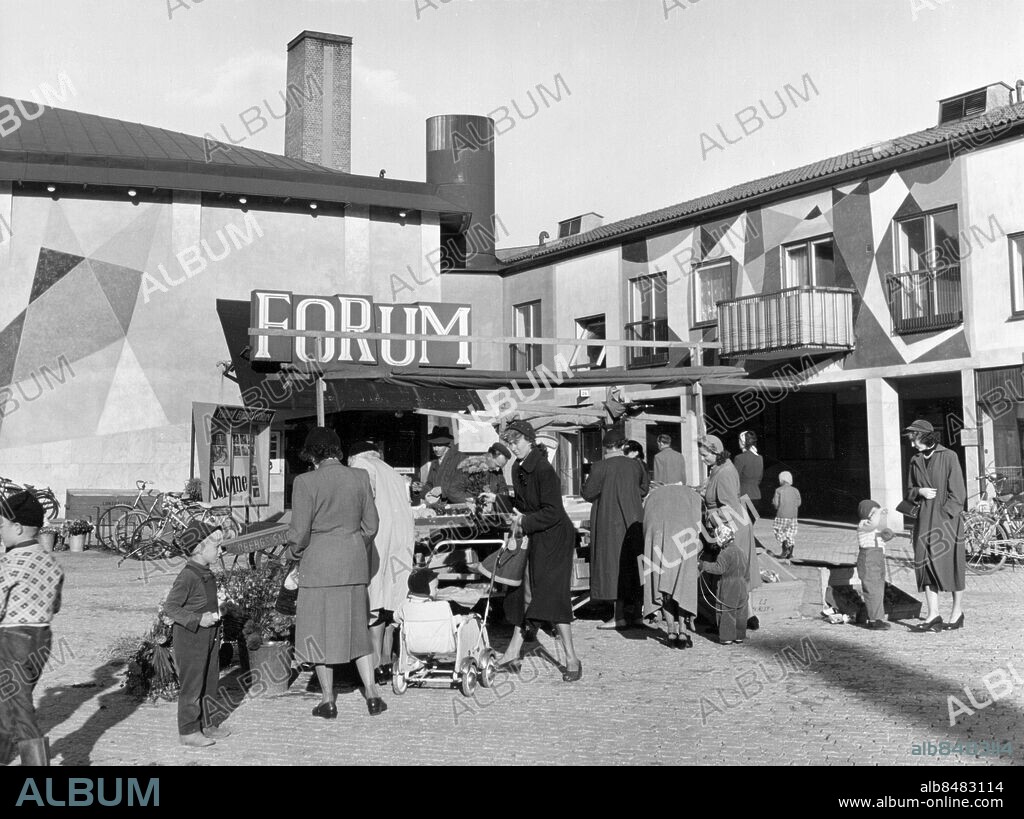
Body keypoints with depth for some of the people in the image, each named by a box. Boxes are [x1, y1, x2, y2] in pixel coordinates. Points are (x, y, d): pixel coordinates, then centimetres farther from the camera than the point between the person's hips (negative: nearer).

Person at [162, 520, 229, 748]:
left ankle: (205, 724, 28)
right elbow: (170, 607, -20)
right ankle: (188, 731, 11)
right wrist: (198, 620, -24)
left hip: (208, 637, 9)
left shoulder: (207, 574, 8)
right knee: (191, 685, 0)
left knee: (209, 682, 16)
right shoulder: (187, 576, -20)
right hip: (189, 638, -9)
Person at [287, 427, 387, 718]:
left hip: (319, 564, -4)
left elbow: (300, 532, -12)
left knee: (319, 630, 9)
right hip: (354, 564, 4)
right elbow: (371, 525, 4)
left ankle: (328, 701, 15)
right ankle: (372, 694, 13)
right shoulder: (360, 477, -1)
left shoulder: (306, 482, -13)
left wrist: (294, 552, 9)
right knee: (358, 628, 16)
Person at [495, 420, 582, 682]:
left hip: (554, 537, -9)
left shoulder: (544, 469, -21)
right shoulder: (518, 468, 6)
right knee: (521, 591, 12)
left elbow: (552, 512, -23)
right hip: (532, 537, 9)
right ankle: (513, 651, 23)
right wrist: (516, 513, 1)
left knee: (552, 594, -10)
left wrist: (525, 522, -22)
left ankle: (571, 658, -3)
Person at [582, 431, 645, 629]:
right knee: (633, 565, 10)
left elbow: (587, 493, -10)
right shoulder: (632, 465, 5)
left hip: (610, 522, -5)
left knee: (614, 566, -3)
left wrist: (585, 486, 10)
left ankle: (619, 616, -5)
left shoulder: (601, 466, -12)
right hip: (633, 521, 6)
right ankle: (638, 613, 13)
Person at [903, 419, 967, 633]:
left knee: (952, 565, 3)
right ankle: (933, 616, 4)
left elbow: (958, 493, -7)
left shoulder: (948, 457, -5)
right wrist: (919, 492, -4)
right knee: (925, 565, 0)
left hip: (947, 519, -5)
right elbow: (909, 492, 17)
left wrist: (945, 515, -14)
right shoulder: (915, 461, 12)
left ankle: (957, 611, 18)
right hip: (924, 520, 5)